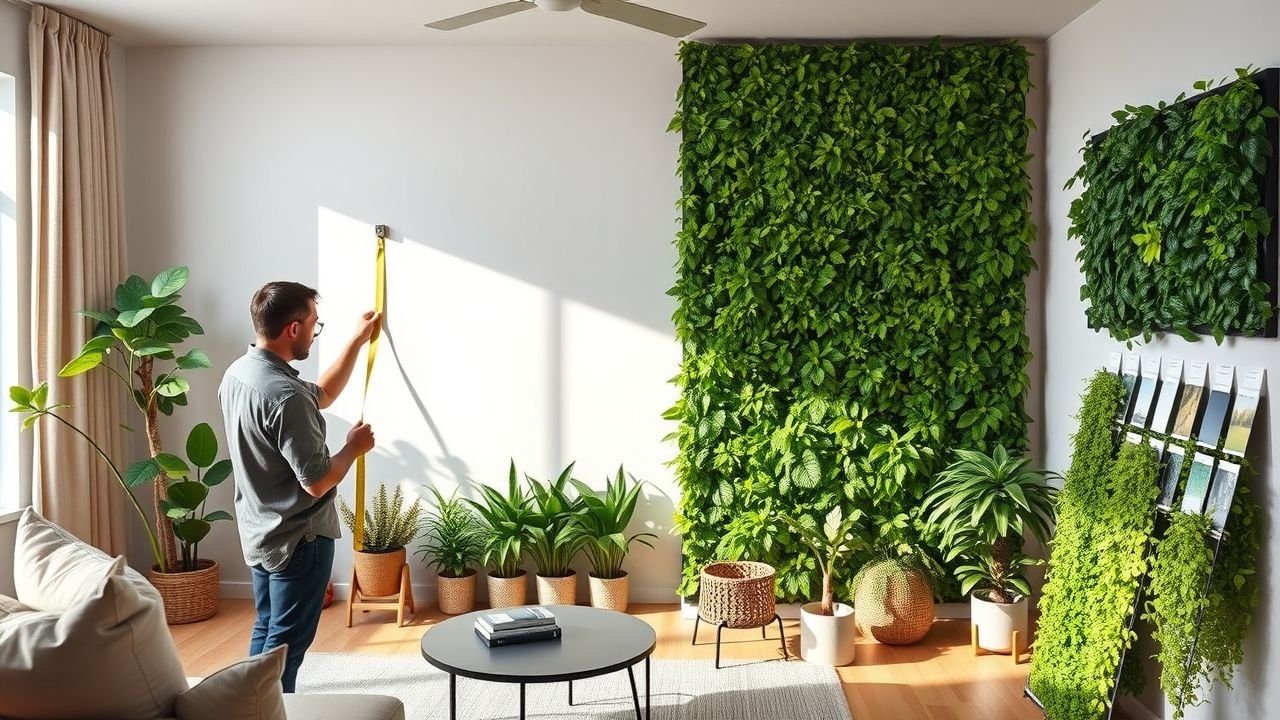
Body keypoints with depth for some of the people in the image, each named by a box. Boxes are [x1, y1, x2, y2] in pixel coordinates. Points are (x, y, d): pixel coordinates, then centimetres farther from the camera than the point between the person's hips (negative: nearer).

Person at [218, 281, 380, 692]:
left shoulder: (237, 373, 3)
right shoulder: (285, 395, -28)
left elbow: (321, 396, 16)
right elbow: (317, 482, -26)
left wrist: (358, 341, 19)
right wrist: (354, 447, -8)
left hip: (259, 533, 10)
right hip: (298, 539, -10)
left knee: (266, 630, 21)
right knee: (285, 642, 4)